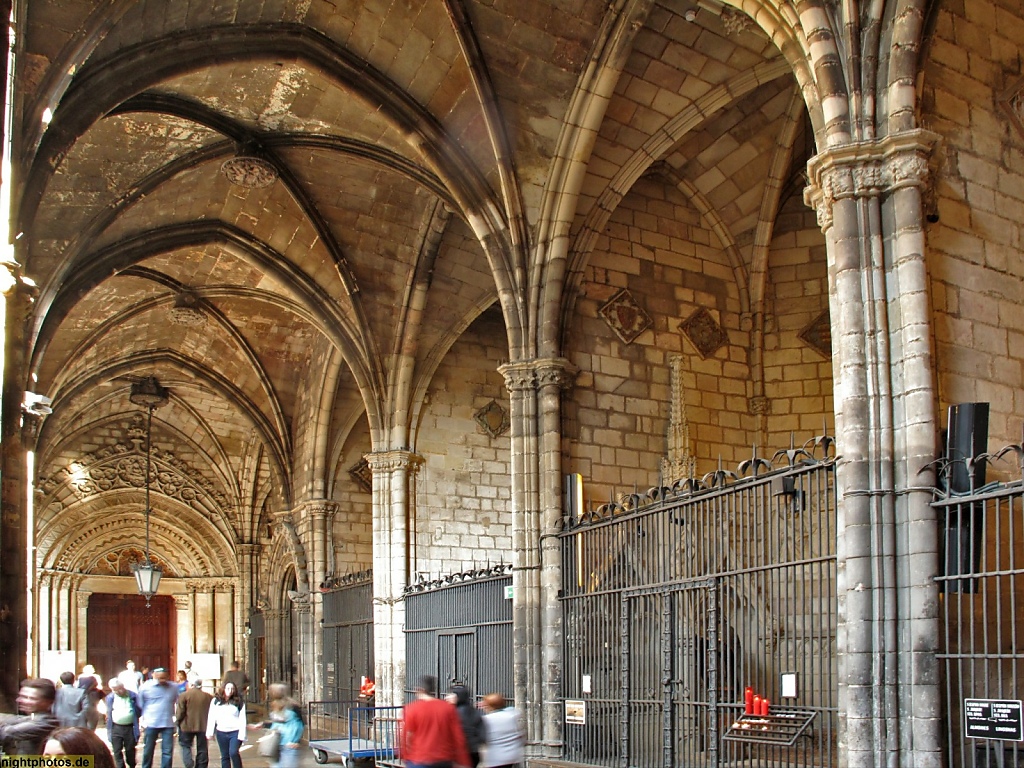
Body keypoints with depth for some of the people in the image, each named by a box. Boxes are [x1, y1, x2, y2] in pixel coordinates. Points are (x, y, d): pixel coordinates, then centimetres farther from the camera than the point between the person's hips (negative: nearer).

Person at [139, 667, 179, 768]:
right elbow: (140, 705, 5)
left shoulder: (174, 687, -1)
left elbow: (179, 703, 11)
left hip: (168, 725, 0)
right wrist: (143, 719, 5)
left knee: (168, 751, 0)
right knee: (148, 750, 11)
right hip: (151, 724, 0)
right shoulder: (145, 687, -4)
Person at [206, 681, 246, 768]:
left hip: (235, 732, -3)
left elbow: (242, 719, -4)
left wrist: (242, 735, -10)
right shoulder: (216, 701, 5)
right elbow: (211, 717, 4)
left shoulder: (239, 702, -2)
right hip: (221, 732, 3)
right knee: (224, 756, 9)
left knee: (233, 753, -19)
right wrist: (210, 732, -4)